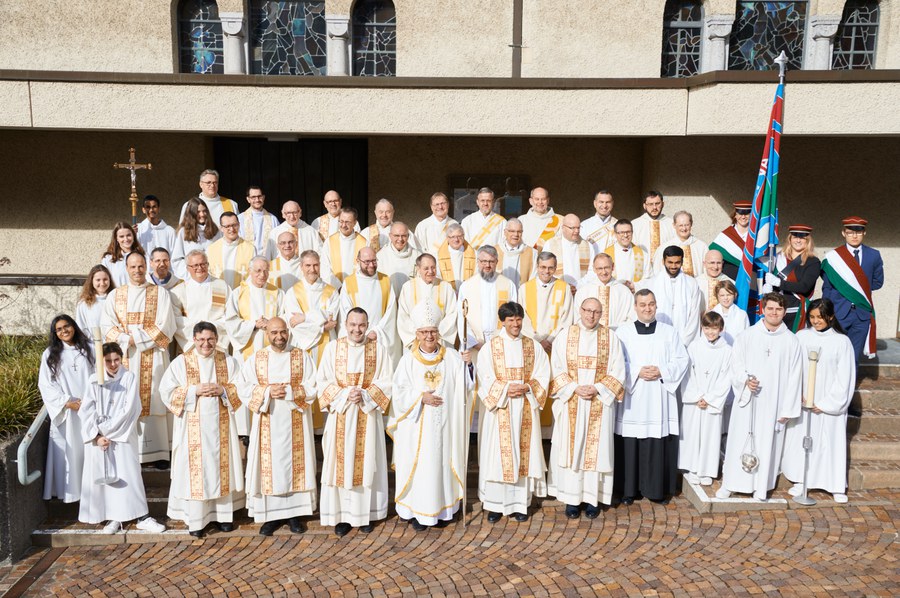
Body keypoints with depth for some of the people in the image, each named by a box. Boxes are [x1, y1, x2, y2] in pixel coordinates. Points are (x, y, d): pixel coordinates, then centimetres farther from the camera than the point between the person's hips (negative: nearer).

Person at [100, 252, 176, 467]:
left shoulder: (160, 293, 5)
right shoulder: (115, 295, 12)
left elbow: (165, 326, -3)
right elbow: (106, 325, 4)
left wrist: (136, 339, -10)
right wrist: (126, 339, -12)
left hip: (152, 357, -2)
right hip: (124, 357, 2)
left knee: (153, 402, -3)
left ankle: (157, 452, 1)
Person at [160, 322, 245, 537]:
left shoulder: (228, 361, 4)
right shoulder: (181, 362, -2)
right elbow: (167, 391, -6)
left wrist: (222, 390, -15)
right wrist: (194, 390, -17)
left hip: (221, 426, 2)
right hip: (193, 428, -2)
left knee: (222, 468, 9)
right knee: (195, 470, 0)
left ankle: (222, 514, 20)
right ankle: (195, 519, 10)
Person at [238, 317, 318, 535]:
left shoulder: (302, 357, 2)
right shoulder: (256, 359, 4)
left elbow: (312, 388, -3)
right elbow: (244, 388, -2)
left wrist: (289, 392, -16)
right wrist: (268, 392, -16)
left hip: (295, 423, 0)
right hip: (267, 423, 0)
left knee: (295, 464, 4)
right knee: (269, 466, 1)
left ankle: (294, 513, 15)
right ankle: (271, 514, 12)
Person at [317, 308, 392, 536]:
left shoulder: (378, 349, 1)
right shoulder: (333, 347, 2)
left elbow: (385, 382, 0)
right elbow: (322, 380, 1)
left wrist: (365, 396, -14)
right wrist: (344, 394, -13)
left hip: (368, 415, 0)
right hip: (340, 414, 0)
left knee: (367, 462, 4)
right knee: (341, 462, 2)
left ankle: (366, 514, 16)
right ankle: (342, 515, 12)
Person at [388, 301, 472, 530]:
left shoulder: (452, 357, 1)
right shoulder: (408, 360, -2)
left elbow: (464, 387, -2)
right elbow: (398, 391, -3)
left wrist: (468, 365, -17)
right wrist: (421, 397, -15)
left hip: (444, 424, 1)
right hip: (417, 425, -1)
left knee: (443, 463, 8)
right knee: (418, 465, 3)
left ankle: (442, 509, 23)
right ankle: (417, 511, 17)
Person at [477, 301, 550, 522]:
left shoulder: (533, 346, 6)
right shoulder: (491, 347, 0)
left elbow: (543, 376, 3)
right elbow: (485, 379, -5)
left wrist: (527, 388, -14)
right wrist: (506, 389, -17)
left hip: (525, 409, 2)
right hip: (499, 408, -2)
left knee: (523, 454, 5)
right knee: (498, 453, 0)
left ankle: (520, 504, 15)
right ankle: (495, 504, 10)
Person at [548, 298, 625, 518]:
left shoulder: (610, 337, 3)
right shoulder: (565, 335, 3)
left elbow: (617, 371, 1)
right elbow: (556, 369, 0)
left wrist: (597, 389, -12)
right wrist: (575, 388, -13)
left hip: (600, 404, 0)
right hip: (571, 403, 0)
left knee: (596, 448, 3)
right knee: (571, 448, 2)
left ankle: (592, 497, 14)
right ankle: (572, 498, 11)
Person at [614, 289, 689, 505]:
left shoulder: (669, 332, 11)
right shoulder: (623, 332, 4)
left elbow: (682, 360, 6)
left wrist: (662, 372, -9)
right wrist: (637, 372, -14)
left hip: (660, 399, 1)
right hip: (632, 399, -1)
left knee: (660, 445, 1)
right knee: (630, 445, 0)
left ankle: (659, 489, 14)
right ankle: (629, 490, 12)